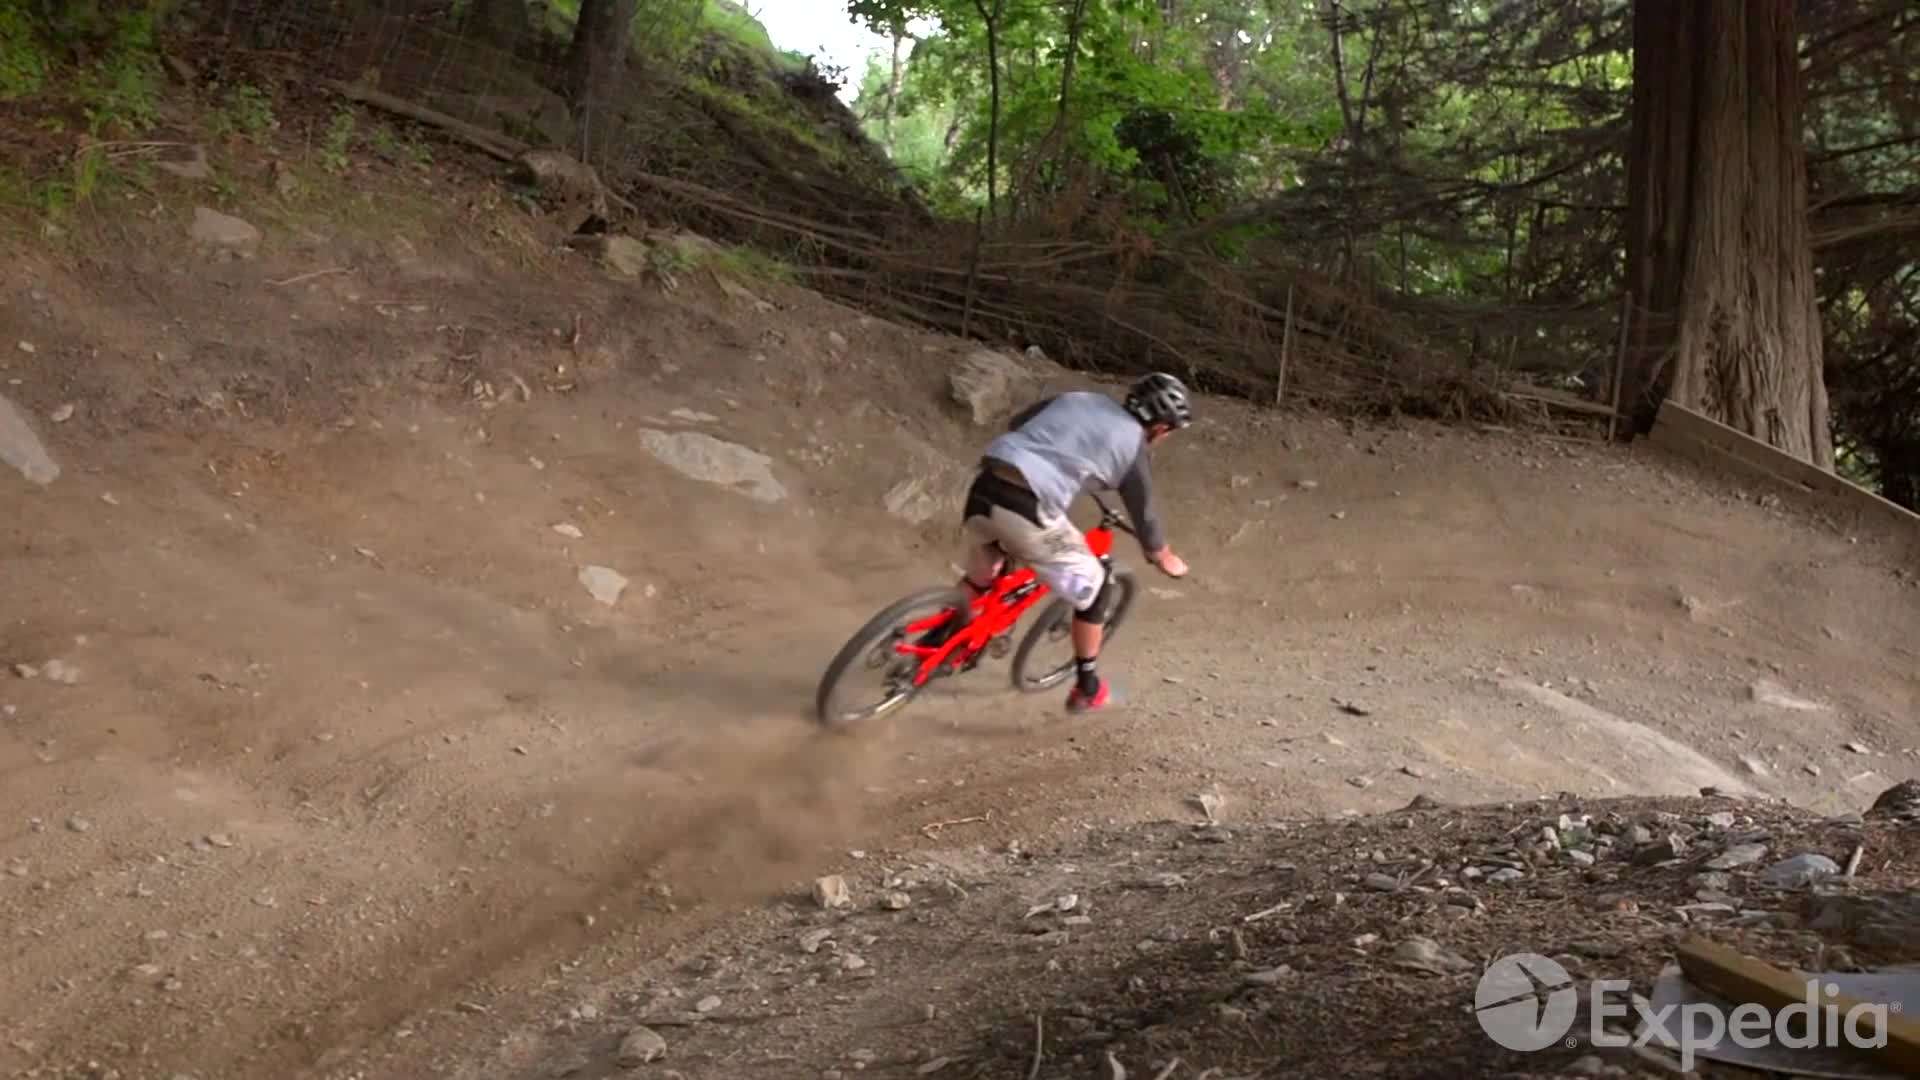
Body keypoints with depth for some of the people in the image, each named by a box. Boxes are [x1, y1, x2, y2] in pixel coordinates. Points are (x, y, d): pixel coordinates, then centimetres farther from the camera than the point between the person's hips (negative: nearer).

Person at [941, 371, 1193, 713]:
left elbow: (1017, 423, 33)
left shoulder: (1077, 399, 21)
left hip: (984, 489, 6)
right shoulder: (1131, 443, 7)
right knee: (1093, 587, 16)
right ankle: (1087, 689, 25)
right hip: (1027, 510, -6)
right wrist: (1166, 559, 35)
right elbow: (1143, 514, 17)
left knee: (980, 579, 33)